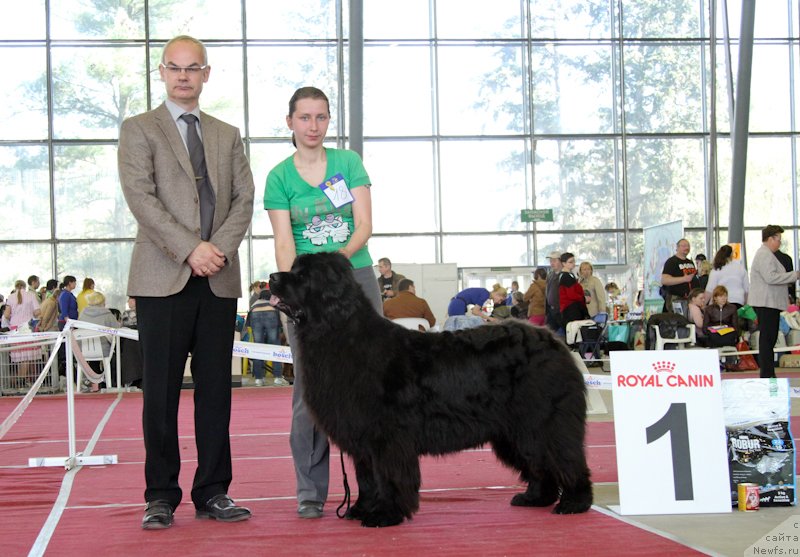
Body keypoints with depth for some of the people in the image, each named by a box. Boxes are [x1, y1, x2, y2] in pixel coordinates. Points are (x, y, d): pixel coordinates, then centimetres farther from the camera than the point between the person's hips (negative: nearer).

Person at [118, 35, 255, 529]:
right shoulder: (139, 130, 6)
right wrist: (190, 250, -14)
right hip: (164, 279, -3)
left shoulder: (227, 136, 18)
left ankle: (212, 493, 11)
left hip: (219, 279, 4)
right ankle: (161, 496, 6)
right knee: (161, 391, -1)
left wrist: (219, 248, -8)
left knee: (216, 390, 5)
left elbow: (244, 198, 9)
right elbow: (140, 196, -6)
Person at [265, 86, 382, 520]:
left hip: (356, 278, 1)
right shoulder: (279, 177, 4)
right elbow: (284, 242, -5)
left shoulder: (349, 162, 6)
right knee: (310, 388, -3)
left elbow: (365, 224, -3)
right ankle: (310, 491, 4)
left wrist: (341, 255, -22)